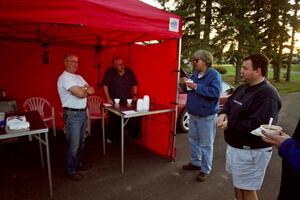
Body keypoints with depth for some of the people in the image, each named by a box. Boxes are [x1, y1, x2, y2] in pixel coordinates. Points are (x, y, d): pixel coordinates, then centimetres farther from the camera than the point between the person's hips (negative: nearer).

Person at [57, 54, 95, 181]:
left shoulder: (79, 77, 14)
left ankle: (78, 163, 36)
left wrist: (83, 89, -12)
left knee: (81, 142, 19)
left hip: (82, 112, 9)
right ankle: (71, 170, 17)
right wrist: (86, 90, -3)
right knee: (73, 144, 1)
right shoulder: (64, 78, -15)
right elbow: (80, 94, -25)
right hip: (72, 114, -9)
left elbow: (92, 90, 8)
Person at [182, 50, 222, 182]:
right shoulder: (195, 74, 10)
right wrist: (186, 85, -3)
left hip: (207, 116, -8)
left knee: (206, 144, 3)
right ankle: (195, 163, 37)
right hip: (193, 114, 8)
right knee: (193, 140, 19)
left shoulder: (214, 75, -14)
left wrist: (196, 87, -24)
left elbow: (215, 92, -27)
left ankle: (205, 170, 19)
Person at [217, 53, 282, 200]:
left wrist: (229, 125, -22)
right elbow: (229, 103, 18)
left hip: (251, 151, -9)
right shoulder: (243, 88, 7)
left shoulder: (267, 94, -24)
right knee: (237, 183, 27)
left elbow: (257, 125, -33)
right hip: (235, 145, 9)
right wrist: (223, 114, -5)